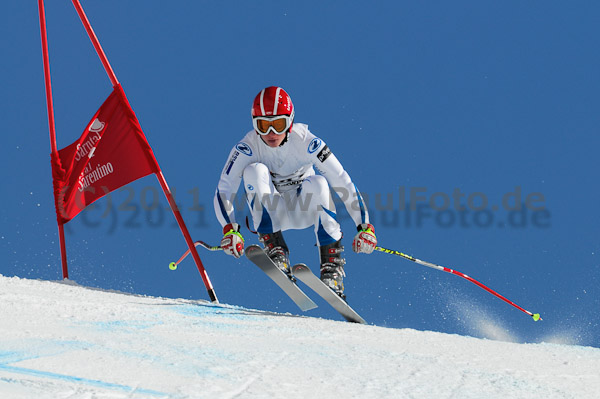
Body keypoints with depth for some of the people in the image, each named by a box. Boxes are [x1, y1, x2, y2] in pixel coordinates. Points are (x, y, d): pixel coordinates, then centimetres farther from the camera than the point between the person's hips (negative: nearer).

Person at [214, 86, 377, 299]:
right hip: (272, 213, 0)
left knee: (317, 183, -32)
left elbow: (343, 183, -19)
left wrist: (364, 226, -25)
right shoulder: (247, 147, -20)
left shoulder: (306, 142, -21)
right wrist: (230, 229, -40)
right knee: (254, 170, -27)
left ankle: (332, 267, -27)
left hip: (304, 210, 0)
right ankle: (276, 251, -31)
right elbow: (223, 190, -23)